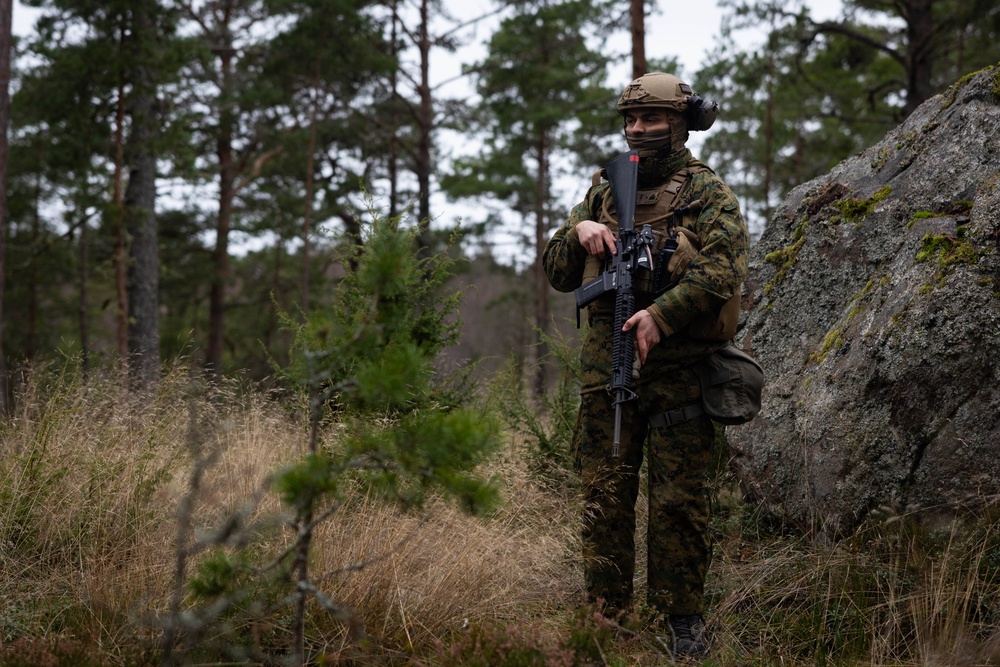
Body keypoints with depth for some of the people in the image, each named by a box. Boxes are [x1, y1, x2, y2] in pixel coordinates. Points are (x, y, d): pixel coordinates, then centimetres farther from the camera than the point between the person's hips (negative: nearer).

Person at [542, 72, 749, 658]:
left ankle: (683, 619, 9)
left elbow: (722, 270, -12)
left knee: (680, 500, 0)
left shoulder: (708, 193, 3)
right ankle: (605, 617, 10)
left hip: (679, 369, -4)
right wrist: (578, 232, -1)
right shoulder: (603, 194, 17)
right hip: (607, 368, 4)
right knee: (604, 495, 3)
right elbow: (558, 274, 20)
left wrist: (661, 314, -23)